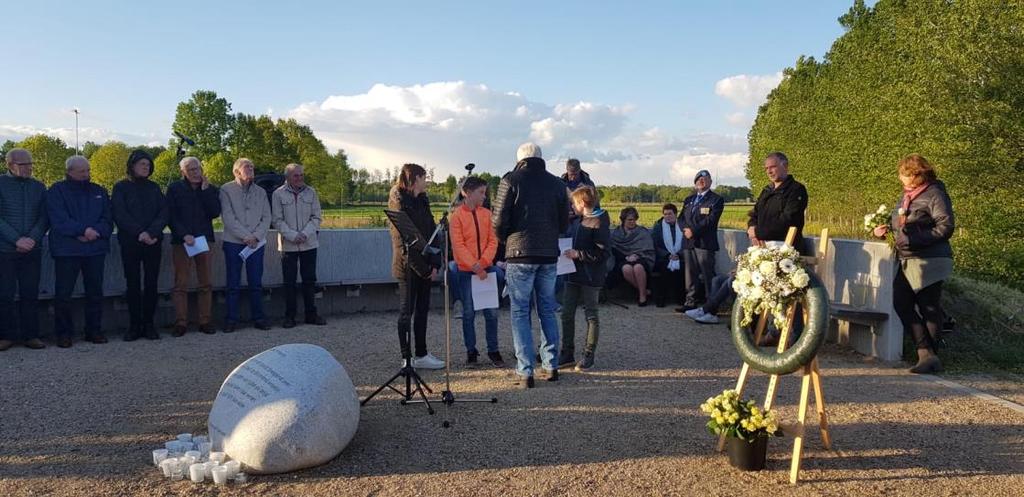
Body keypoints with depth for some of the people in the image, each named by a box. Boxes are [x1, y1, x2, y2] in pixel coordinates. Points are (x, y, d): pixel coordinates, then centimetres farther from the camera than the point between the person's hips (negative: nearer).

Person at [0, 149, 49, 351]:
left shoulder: (38, 187, 11)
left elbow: (44, 217, 7)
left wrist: (32, 238, -9)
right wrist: (16, 240, -14)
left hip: (32, 250, 2)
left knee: (30, 294, 4)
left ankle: (30, 334, 10)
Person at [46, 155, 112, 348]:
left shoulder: (99, 191, 14)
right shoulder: (57, 191, 3)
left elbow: (108, 219, 7)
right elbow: (59, 220, -9)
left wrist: (95, 232, -13)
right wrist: (84, 230, -19)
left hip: (95, 248, 3)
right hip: (66, 250, -3)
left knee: (95, 291, 7)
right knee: (63, 292, -2)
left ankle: (94, 330, 16)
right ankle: (63, 333, 7)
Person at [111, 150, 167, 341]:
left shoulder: (154, 188, 13)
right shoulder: (121, 188, 4)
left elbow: (163, 213, 3)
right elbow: (120, 215, -6)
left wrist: (152, 232, -14)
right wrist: (140, 233, -17)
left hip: (153, 242, 2)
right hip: (130, 243, -2)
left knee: (151, 283, 1)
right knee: (133, 284, 0)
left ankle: (148, 324, 7)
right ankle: (134, 325, 6)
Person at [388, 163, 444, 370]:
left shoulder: (422, 201, 14)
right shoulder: (399, 203, -11)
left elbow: (432, 232, 10)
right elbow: (403, 240, -16)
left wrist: (434, 264, -2)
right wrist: (423, 268, -16)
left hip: (424, 266, 8)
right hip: (408, 267, -8)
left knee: (422, 309, 11)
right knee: (407, 311, 0)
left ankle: (421, 355, 18)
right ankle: (407, 358, 7)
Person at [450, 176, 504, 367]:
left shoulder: (486, 213, 5)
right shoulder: (457, 215, -5)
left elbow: (493, 240, 3)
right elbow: (458, 245, -10)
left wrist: (483, 262, -11)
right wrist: (474, 266, -17)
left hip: (486, 268, 3)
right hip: (466, 271, -3)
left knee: (491, 312, 3)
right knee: (469, 312, 5)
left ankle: (493, 351, 13)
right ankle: (471, 351, 16)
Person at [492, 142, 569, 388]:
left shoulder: (511, 181, -5)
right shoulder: (557, 183, 7)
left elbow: (499, 222, -8)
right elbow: (564, 223, 9)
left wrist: (507, 241, 11)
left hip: (520, 255, -4)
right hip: (549, 255, 4)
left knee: (520, 312, 2)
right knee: (548, 310, 14)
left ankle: (525, 372, 0)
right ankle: (551, 366, 16)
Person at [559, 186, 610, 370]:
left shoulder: (599, 224, -14)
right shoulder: (576, 222, 11)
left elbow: (601, 253, -19)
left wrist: (578, 254, -21)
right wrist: (567, 252, 8)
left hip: (591, 277, -8)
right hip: (574, 273, 8)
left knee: (591, 314, 3)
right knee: (567, 313, 9)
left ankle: (589, 356, 12)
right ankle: (567, 353, 18)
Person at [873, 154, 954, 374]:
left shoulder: (935, 194, -10)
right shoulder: (906, 195, 15)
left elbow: (946, 227, -16)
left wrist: (914, 239, -21)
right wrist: (887, 228, 6)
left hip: (929, 262, -8)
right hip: (906, 262, 8)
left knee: (929, 309, 1)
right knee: (901, 303, 0)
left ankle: (929, 354, 13)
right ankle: (926, 352, 5)